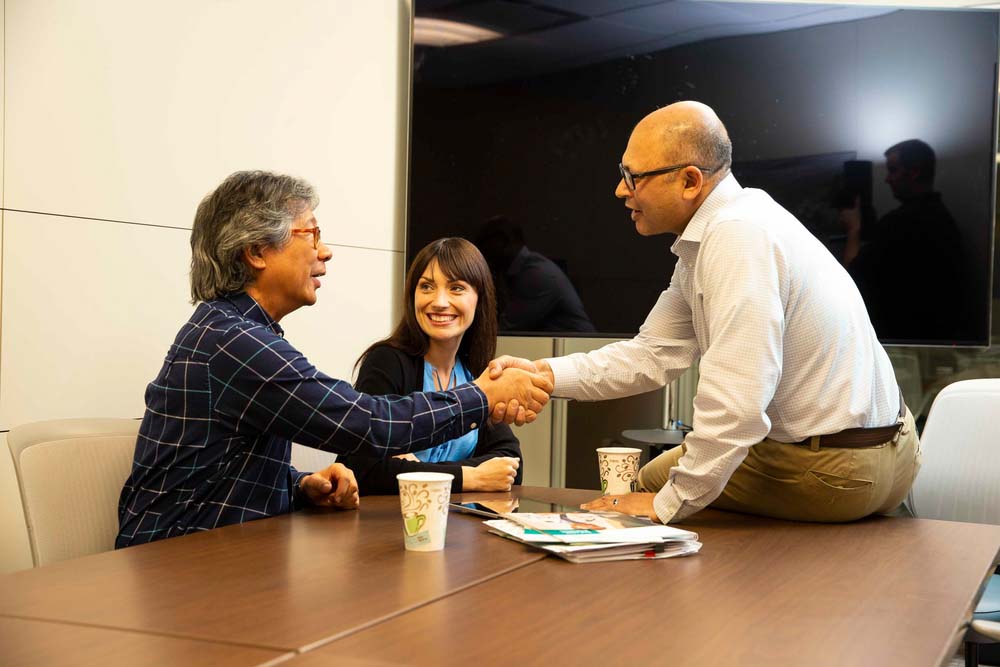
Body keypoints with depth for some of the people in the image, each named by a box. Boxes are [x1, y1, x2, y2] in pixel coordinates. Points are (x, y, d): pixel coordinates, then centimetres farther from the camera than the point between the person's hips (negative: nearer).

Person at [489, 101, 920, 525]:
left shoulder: (739, 238, -26)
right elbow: (653, 353, 9)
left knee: (653, 481, 7)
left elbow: (735, 404, -30)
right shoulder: (707, 238, 6)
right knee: (661, 475, 24)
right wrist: (543, 372, -2)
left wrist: (668, 505, -19)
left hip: (835, 469, -8)